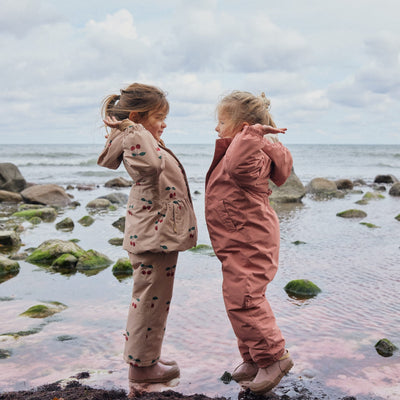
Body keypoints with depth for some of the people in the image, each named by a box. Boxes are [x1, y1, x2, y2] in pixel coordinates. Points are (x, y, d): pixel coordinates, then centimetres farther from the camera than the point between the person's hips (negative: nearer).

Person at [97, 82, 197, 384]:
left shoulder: (145, 143, 12)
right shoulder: (137, 143, -20)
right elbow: (151, 164, -42)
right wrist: (135, 129, -33)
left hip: (158, 235, 11)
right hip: (154, 237, -11)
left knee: (151, 300, 21)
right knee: (152, 300, 2)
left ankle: (144, 357, 35)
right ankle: (142, 365, 17)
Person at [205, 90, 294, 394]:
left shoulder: (254, 155, -19)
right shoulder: (234, 151, 15)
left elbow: (239, 167, -42)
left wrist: (253, 132, -38)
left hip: (249, 245, -11)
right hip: (239, 244, 11)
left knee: (242, 300, -11)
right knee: (243, 300, 16)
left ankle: (273, 356, 3)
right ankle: (254, 359, 27)